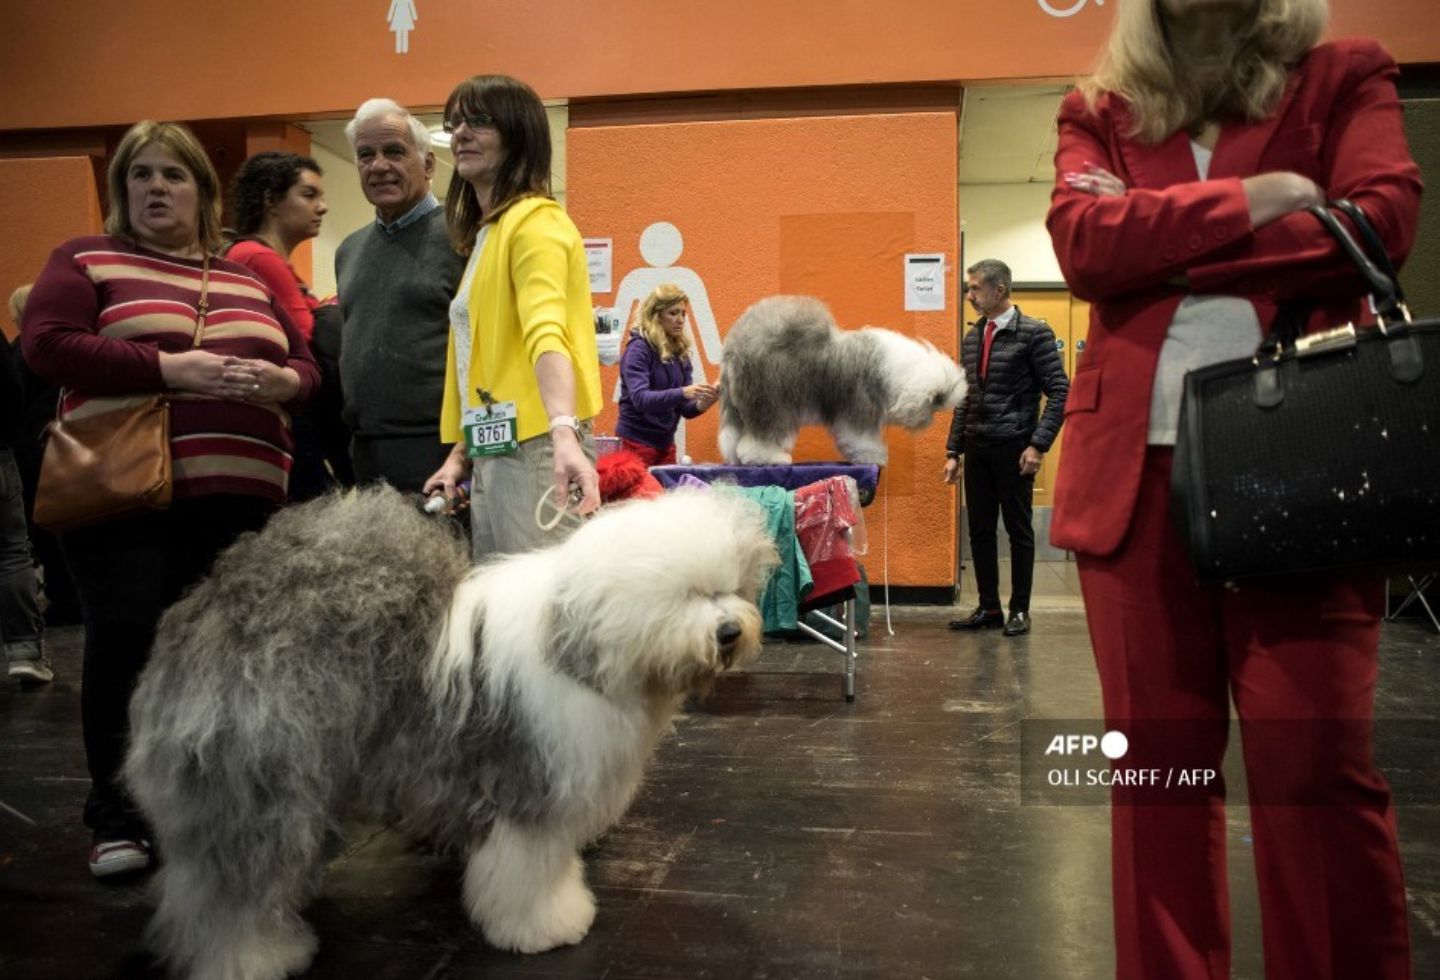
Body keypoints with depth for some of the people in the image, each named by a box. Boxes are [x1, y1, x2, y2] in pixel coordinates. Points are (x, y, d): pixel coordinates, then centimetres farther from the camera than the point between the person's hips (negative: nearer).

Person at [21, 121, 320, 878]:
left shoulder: (248, 279, 19)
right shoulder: (85, 261, 7)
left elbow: (304, 366, 18)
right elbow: (46, 344, -8)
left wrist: (283, 382, -7)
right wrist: (168, 368, -17)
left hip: (238, 495, 4)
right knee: (124, 643, -3)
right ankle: (118, 817, 12)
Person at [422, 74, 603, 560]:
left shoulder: (534, 221, -9)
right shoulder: (483, 232, 19)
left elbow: (546, 332, -26)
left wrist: (565, 433, -40)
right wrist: (461, 453, 15)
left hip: (535, 449, -9)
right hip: (492, 452, 9)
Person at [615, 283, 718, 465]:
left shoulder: (680, 352, 5)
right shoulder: (638, 349, -12)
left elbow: (686, 409, 4)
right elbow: (640, 399, -25)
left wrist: (704, 402, -17)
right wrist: (682, 393, -36)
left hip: (666, 443, 6)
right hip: (637, 441, -6)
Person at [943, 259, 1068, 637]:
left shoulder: (1034, 333, -6)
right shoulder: (971, 338, 12)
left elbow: (1059, 392, -9)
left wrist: (1039, 444, -16)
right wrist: (953, 451, 11)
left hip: (1014, 448, -6)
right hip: (977, 449, 6)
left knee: (1018, 530, 4)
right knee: (979, 530, 8)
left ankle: (1019, 609, 15)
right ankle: (988, 607, 19)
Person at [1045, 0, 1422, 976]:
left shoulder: (1346, 78, 15)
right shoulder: (1098, 114, 17)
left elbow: (1381, 217, -4)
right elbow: (1082, 242, -2)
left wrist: (1157, 245, -5)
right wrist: (1251, 200, -8)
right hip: (1137, 468, 2)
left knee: (1319, 762, -5)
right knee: (1158, 756, 5)